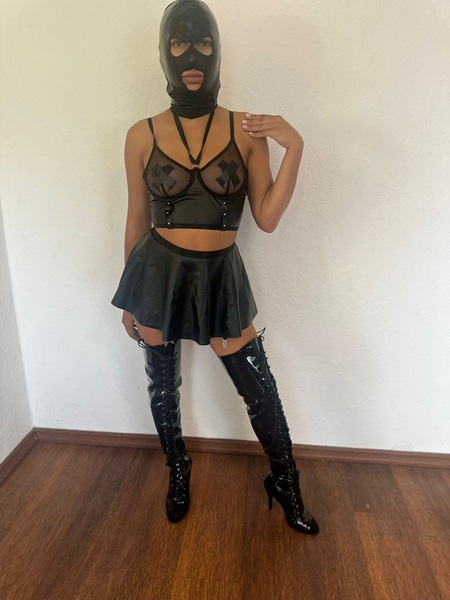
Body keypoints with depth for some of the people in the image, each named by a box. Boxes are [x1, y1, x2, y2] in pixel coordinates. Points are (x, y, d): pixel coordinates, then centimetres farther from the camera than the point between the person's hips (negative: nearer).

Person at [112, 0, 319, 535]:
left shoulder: (247, 130, -2)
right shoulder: (142, 136, -1)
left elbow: (266, 218, -5)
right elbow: (137, 220, 5)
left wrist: (294, 148, -16)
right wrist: (129, 299, 10)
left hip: (221, 275, 0)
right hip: (158, 272, 1)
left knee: (259, 390, 5)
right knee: (162, 385, 15)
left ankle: (286, 484, 33)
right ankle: (178, 472, 44)